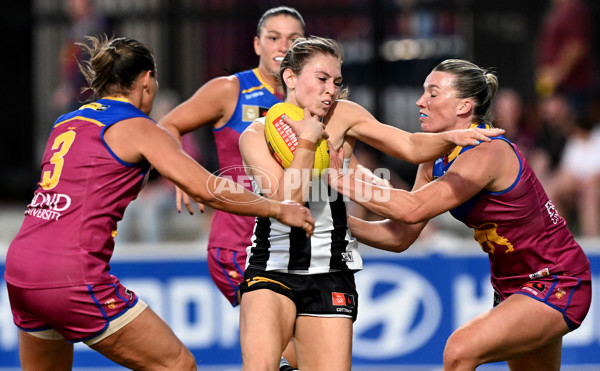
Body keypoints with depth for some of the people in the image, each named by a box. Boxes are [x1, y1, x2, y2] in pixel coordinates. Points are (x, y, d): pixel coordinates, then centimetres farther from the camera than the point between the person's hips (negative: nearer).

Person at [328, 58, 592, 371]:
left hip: (554, 285, -10)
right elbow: (401, 237, 1)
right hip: (513, 286, 10)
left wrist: (341, 180, -31)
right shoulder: (436, 161, 2)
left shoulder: (487, 153, -25)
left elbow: (413, 209, -35)